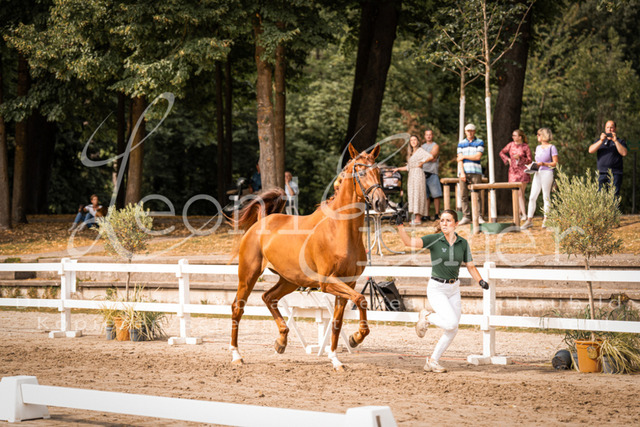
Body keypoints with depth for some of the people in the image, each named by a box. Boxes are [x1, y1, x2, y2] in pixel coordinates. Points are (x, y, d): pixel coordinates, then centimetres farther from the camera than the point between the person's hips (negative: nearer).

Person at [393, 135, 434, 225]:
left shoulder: (420, 150, -3)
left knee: (417, 195, -11)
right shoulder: (411, 153, 20)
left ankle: (418, 218, -12)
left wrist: (422, 162, -12)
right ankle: (417, 217, 6)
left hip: (418, 174, -8)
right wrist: (398, 169, 20)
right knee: (412, 196, 4)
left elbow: (430, 156, -18)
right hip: (411, 175, 8)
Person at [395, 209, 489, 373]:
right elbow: (409, 242, -24)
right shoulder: (434, 240, -11)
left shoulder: (463, 243, 0)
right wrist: (400, 225, -38)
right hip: (436, 289, -5)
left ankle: (432, 361, 20)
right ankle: (426, 317, 9)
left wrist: (480, 281, -12)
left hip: (454, 290, 5)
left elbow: (470, 266, 5)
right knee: (451, 323, -21)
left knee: (453, 330, 5)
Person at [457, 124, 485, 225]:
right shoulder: (461, 143, 14)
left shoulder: (480, 143, 8)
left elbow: (478, 156, -5)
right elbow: (459, 159, 5)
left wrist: (464, 156, -1)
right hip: (464, 172, 2)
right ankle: (466, 216, 1)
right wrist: (462, 172, -6)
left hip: (476, 172, -2)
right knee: (464, 195, -2)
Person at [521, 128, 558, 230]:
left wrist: (543, 164, -17)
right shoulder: (538, 148, 19)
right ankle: (529, 220, 0)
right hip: (537, 173, 6)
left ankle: (546, 220, 5)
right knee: (532, 197, 0)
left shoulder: (552, 147, -2)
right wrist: (533, 165, 5)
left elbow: (555, 163, -5)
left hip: (547, 173, -6)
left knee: (546, 196, -2)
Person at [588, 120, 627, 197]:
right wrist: (601, 141, -8)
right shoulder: (600, 141, 20)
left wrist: (615, 141, -11)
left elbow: (624, 153, -7)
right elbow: (590, 150, 3)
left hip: (615, 174, -3)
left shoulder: (620, 141, 12)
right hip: (602, 174, 3)